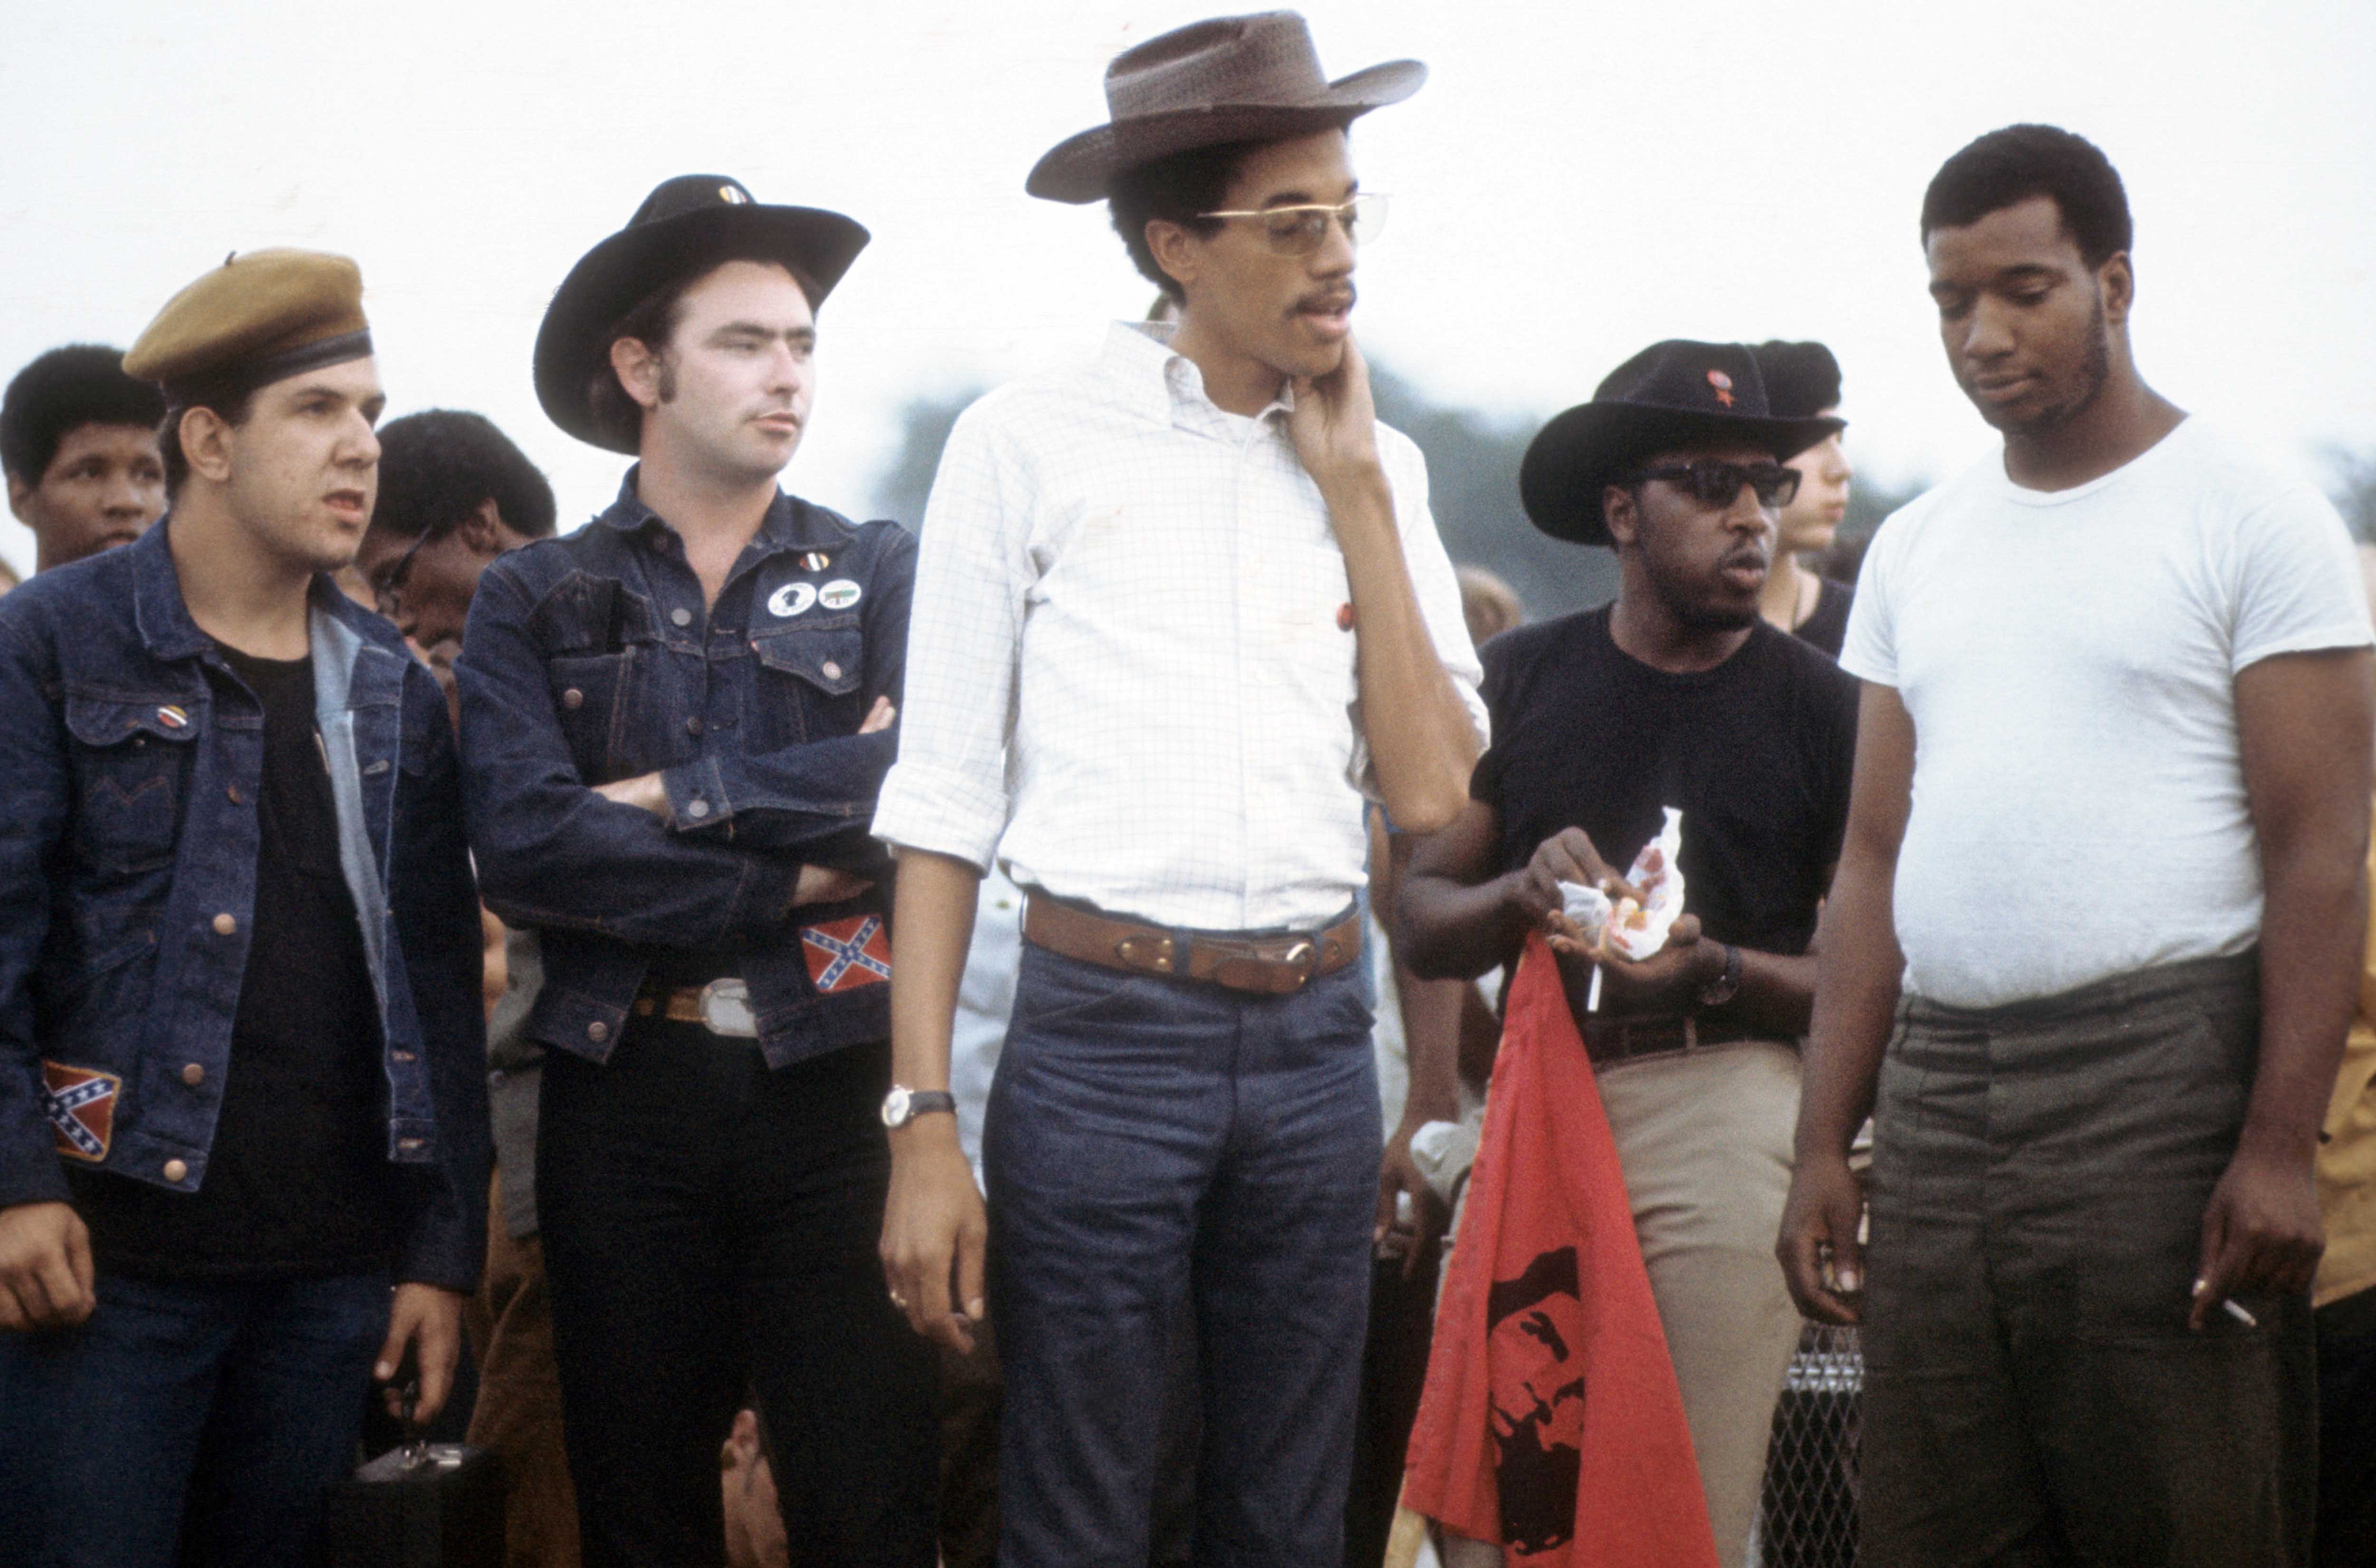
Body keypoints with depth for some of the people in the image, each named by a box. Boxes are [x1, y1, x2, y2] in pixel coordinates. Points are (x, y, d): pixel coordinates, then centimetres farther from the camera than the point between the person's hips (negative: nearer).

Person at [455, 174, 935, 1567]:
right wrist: (793, 881, -10)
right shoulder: (535, 602, 6)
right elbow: (523, 844, -10)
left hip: (834, 1082, 0)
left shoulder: (881, 575, 8)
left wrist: (682, 794, -10)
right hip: (624, 1087, 0)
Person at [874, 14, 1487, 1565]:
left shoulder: (1380, 468, 10)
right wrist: (924, 1126, -9)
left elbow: (1434, 794, 0)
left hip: (1317, 1037, 4)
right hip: (1103, 1031, -4)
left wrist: (1353, 487, -2)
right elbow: (944, 807, -3)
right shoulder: (1029, 446, -3)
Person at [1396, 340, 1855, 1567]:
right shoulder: (1522, 679, 12)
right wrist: (1522, 894, -9)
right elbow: (1423, 922, 12)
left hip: (1721, 1098, -2)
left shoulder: (1818, 708, 5)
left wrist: (1719, 971, -13)